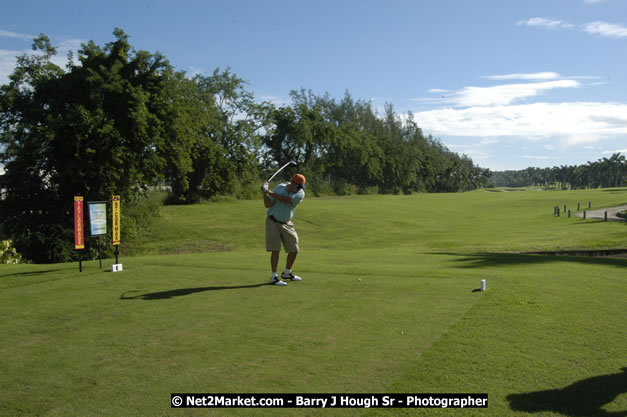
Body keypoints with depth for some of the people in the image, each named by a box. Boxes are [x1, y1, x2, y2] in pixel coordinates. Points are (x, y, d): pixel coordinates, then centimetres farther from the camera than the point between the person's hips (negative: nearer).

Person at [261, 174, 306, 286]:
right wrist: (264, 193, -26)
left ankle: (287, 273, 27)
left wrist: (268, 191, -26)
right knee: (276, 249, -12)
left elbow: (284, 199, -26)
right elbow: (268, 205, -12)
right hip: (273, 222, -3)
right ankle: (274, 277, -6)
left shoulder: (300, 194, -12)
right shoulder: (279, 188, -10)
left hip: (287, 224, 3)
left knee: (294, 250, 6)